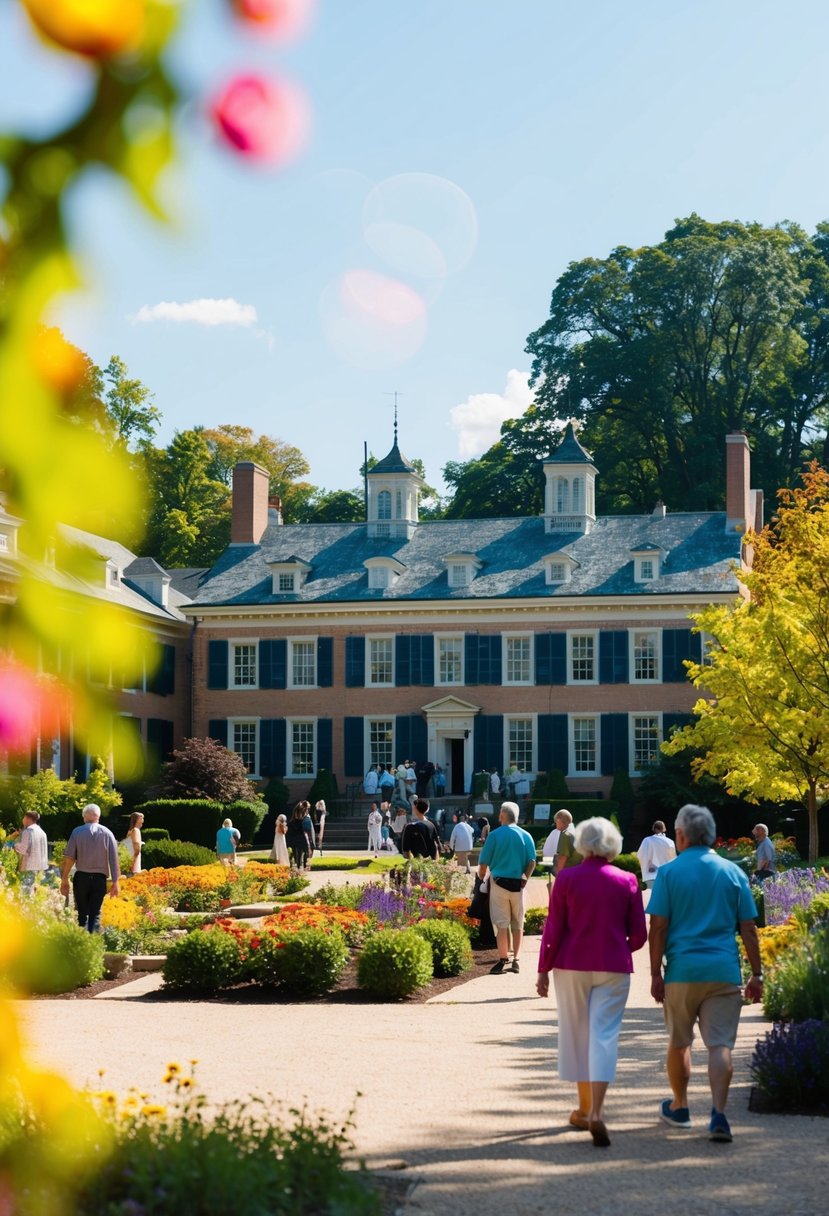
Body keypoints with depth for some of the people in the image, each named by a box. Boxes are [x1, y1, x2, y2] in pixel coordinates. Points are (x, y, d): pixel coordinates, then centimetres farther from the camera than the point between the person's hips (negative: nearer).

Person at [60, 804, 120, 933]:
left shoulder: (77, 832, -1)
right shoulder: (107, 833, 1)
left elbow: (68, 858, -4)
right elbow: (114, 860, -2)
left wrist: (64, 880, 3)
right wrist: (115, 882, 2)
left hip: (81, 877, 0)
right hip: (100, 878, 0)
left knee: (82, 913, 9)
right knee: (95, 914, 5)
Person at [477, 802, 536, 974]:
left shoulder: (495, 835, -5)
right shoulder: (526, 836, 3)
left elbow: (483, 862, -4)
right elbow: (532, 862, -2)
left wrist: (481, 878, 12)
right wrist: (525, 878, 8)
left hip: (499, 881, -3)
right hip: (518, 884, 3)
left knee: (501, 923, 1)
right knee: (518, 924, 12)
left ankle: (503, 960, -1)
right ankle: (516, 959, 12)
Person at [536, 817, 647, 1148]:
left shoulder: (566, 879, -4)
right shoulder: (627, 881, -1)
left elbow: (553, 928, -4)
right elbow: (638, 934, 1)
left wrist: (544, 969, 3)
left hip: (572, 965, 0)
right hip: (613, 968, 0)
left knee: (577, 1034, 13)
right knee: (605, 1034, -2)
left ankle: (584, 1108, 23)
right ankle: (596, 1111, -19)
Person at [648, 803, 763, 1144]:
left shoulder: (669, 872, -2)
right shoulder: (733, 873, 5)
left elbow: (658, 928, -6)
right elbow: (748, 929, 4)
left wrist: (656, 974, -1)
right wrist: (756, 974, 9)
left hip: (682, 969, -1)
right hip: (724, 971, 1)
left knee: (679, 1042, 16)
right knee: (720, 1045, -2)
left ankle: (679, 1107, 30)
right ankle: (718, 1114, -15)